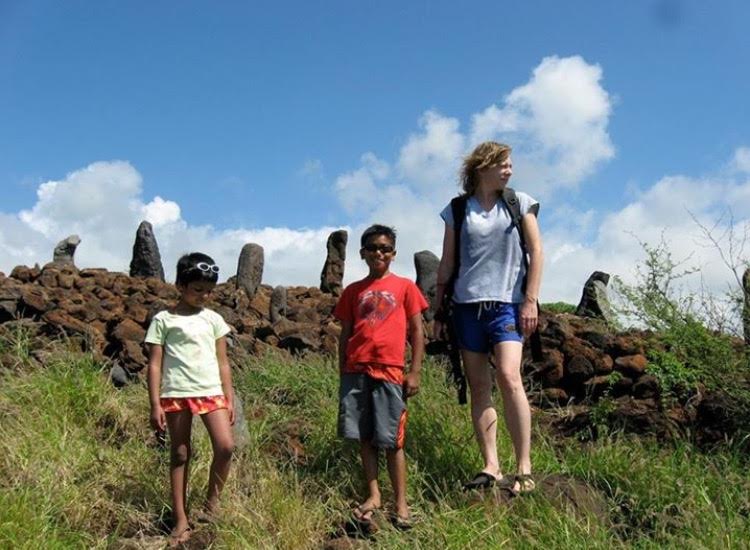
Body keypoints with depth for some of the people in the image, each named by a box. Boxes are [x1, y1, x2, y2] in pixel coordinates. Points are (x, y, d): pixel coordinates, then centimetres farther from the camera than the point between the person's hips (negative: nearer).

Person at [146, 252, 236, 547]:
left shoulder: (213, 319, 9)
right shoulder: (163, 320, 1)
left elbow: (222, 362, 12)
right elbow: (155, 365, 0)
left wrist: (230, 398, 7)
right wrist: (155, 405, -5)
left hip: (211, 393, 2)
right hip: (176, 395, -2)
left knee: (226, 446, -13)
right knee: (179, 455, 5)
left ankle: (212, 501, 10)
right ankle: (181, 521, 14)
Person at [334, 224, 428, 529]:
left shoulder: (404, 287, 6)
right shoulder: (353, 291, 13)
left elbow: (416, 332, 4)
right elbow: (345, 334, 14)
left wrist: (415, 371, -3)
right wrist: (342, 373, 10)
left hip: (389, 371, -3)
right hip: (356, 371, 3)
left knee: (392, 440, 0)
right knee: (364, 437, 6)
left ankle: (400, 503, 8)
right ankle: (373, 495, 16)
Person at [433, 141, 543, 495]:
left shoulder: (519, 203, 8)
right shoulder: (458, 210, 9)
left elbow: (536, 252, 5)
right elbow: (446, 264, 11)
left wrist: (530, 300, -4)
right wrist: (438, 312, 9)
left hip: (507, 304, -2)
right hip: (467, 306, 2)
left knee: (509, 377, -20)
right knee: (479, 387, 1)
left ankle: (524, 468, -15)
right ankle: (491, 467, 6)